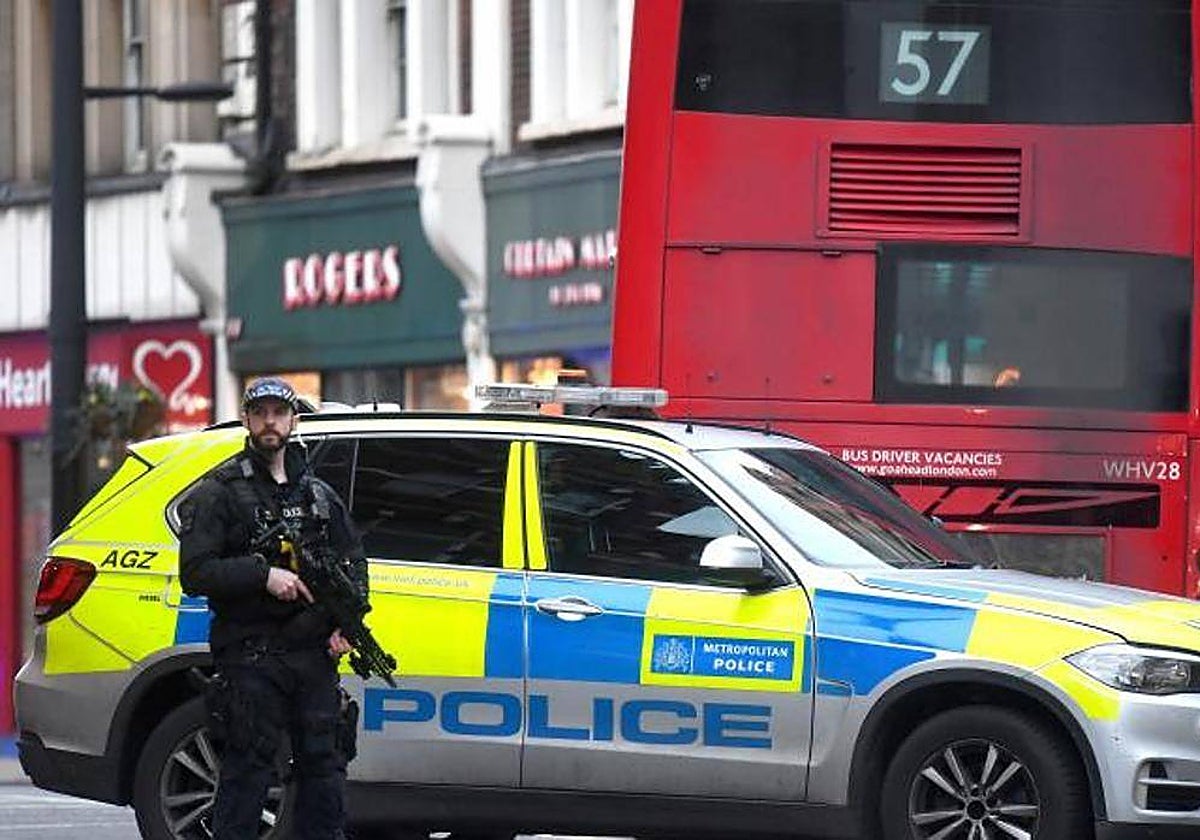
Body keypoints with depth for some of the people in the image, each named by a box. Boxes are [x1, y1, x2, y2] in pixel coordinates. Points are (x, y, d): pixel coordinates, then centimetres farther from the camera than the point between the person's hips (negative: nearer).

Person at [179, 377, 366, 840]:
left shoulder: (318, 494, 18)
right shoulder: (220, 493, 1)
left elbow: (353, 562, 22)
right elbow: (195, 573, -6)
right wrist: (264, 575, -17)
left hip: (316, 656, 5)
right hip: (251, 658, -5)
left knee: (325, 767, 6)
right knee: (246, 772, -6)